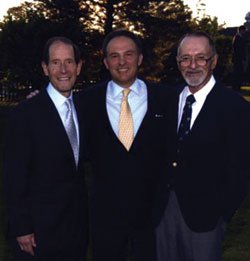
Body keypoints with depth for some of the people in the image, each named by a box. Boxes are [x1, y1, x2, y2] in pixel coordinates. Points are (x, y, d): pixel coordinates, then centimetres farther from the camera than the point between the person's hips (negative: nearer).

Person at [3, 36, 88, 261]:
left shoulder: (82, 109, 6)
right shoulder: (26, 114, -13)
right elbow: (15, 177, -12)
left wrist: (84, 218, 7)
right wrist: (21, 229, -13)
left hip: (78, 226, 5)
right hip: (40, 230, -5)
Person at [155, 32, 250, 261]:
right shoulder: (169, 99, 4)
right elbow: (164, 151, 8)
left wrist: (221, 213, -10)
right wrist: (158, 196, 2)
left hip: (204, 212, -4)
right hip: (164, 207, 5)